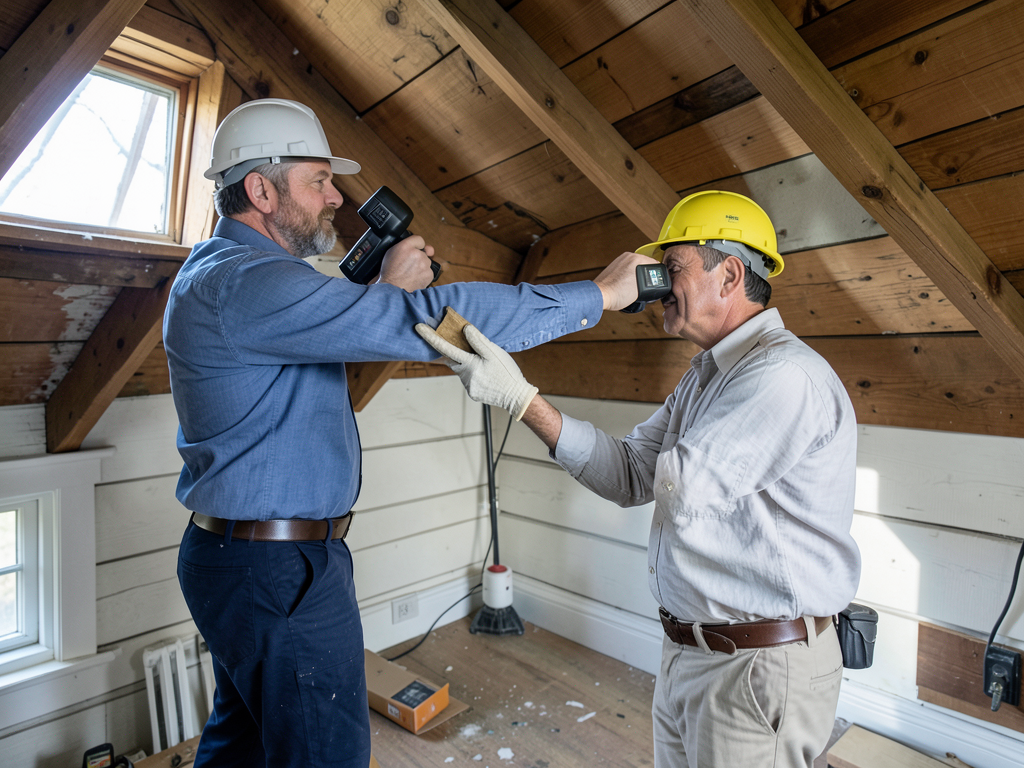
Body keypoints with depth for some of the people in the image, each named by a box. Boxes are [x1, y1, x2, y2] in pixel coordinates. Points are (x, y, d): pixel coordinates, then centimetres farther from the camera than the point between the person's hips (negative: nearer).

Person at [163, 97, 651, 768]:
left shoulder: (222, 268, 12)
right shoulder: (244, 283, -24)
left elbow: (329, 336, 17)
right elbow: (431, 320, -32)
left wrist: (385, 293, -1)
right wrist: (598, 294, -24)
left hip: (240, 555, 11)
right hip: (282, 570, -10)